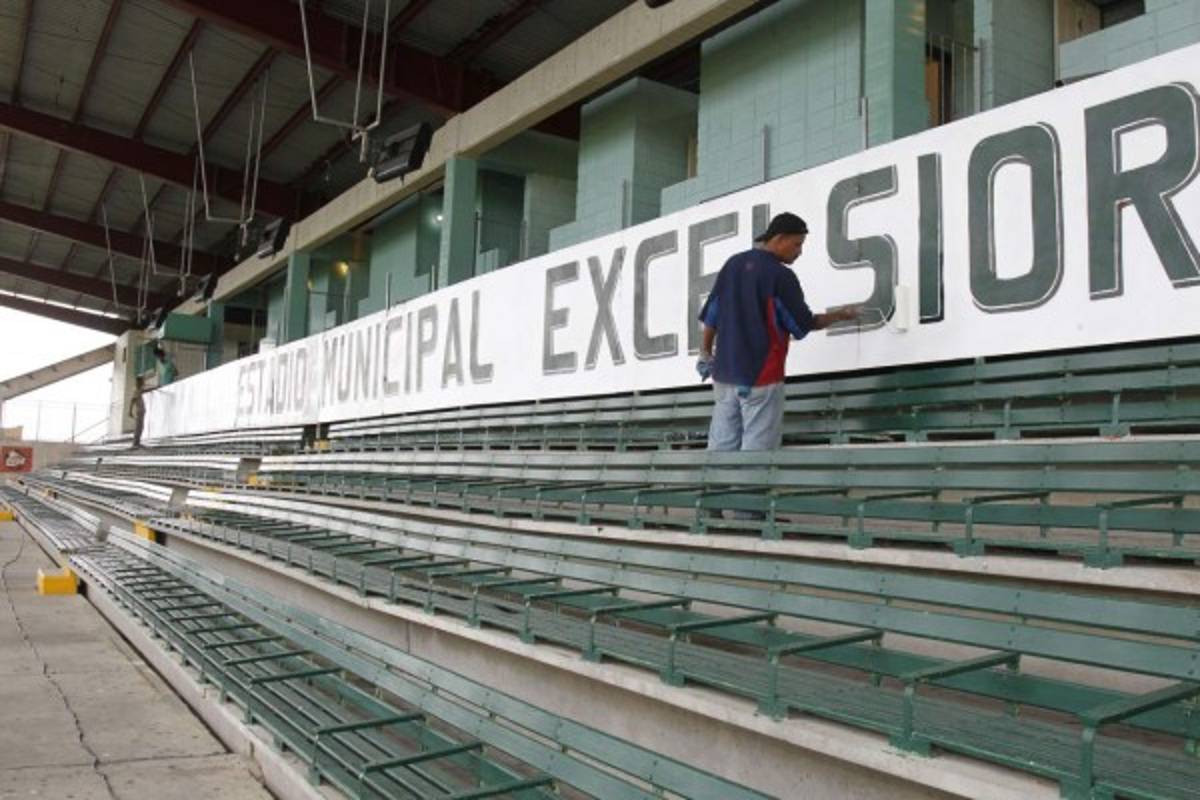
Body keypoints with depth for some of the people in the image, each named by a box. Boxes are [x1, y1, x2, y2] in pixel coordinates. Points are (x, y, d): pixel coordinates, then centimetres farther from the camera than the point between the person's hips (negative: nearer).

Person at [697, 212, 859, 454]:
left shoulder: (733, 264, 7)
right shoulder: (781, 275, -12)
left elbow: (711, 314, 10)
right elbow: (804, 324, -4)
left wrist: (706, 353, 19)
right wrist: (840, 315, 10)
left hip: (725, 372, 7)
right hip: (760, 375, -6)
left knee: (722, 444, 9)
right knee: (757, 447, 0)